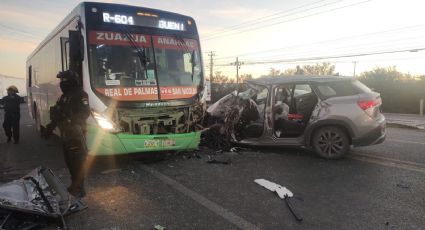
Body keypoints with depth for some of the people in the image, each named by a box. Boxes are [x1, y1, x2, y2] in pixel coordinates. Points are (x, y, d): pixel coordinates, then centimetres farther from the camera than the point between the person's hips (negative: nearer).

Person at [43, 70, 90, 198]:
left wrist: (70, 121, -32)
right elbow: (57, 114, 24)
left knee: (77, 161, -5)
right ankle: (75, 185, 29)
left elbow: (85, 113, -23)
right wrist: (50, 127, 20)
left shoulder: (80, 95, -12)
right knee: (69, 160, 16)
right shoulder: (64, 96, 17)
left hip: (76, 134, -9)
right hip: (66, 134, 9)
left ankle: (78, 188, 3)